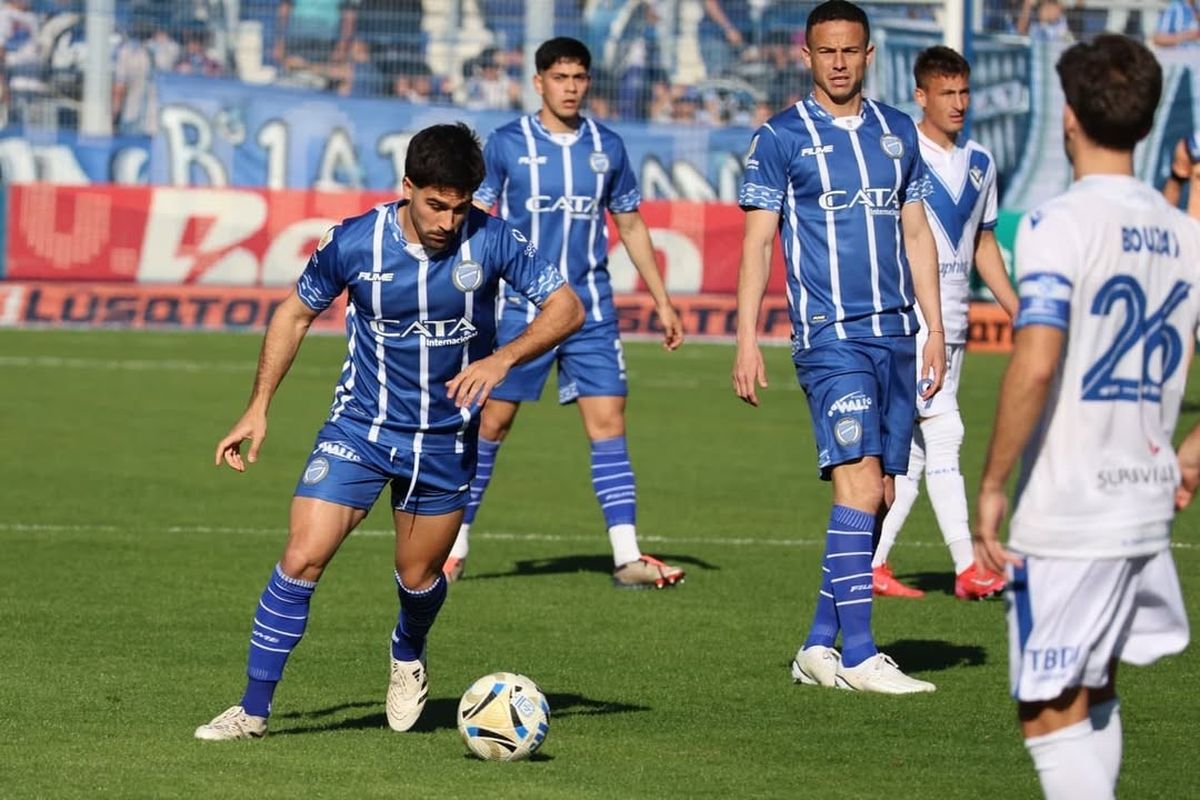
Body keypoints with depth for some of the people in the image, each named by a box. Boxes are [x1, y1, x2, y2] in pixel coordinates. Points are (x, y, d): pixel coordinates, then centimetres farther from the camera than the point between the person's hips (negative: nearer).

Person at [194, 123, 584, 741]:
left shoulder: (490, 241, -15)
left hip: (446, 441, 1)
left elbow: (566, 307, -10)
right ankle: (253, 710, -4)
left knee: (418, 578, 12)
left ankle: (407, 656, 48)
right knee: (302, 558, -13)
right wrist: (258, 409, -3)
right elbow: (296, 313, 1)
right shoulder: (355, 242, -15)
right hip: (359, 429, -1)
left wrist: (504, 357, -27)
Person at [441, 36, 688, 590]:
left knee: (608, 422, -6)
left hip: (591, 311, 2)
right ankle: (455, 546, 15)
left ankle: (627, 557, -7)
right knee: (491, 423, 2)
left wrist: (662, 301, 15)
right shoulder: (506, 145, -1)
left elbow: (631, 226, 16)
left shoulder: (607, 148, 7)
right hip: (520, 310, -2)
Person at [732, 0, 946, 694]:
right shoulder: (782, 138, -1)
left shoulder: (898, 133, 14)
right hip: (830, 334, -6)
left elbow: (917, 234, 17)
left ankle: (820, 646, 13)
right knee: (861, 485, -16)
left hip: (895, 335, 6)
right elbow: (757, 241, -1)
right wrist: (747, 339, -8)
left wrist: (935, 330, 12)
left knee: (878, 497, 4)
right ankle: (858, 655, -15)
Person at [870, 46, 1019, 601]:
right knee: (944, 435, -11)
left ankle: (872, 563, 13)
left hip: (953, 323, 7)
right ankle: (967, 570, -11)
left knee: (913, 451, 7)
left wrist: (1019, 311, 17)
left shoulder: (980, 163, 13)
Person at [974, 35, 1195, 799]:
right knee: (1093, 694, 22)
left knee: (1053, 713, 0)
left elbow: (1036, 364, -24)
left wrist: (992, 486, -16)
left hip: (1065, 517, -7)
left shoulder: (1060, 222, -13)